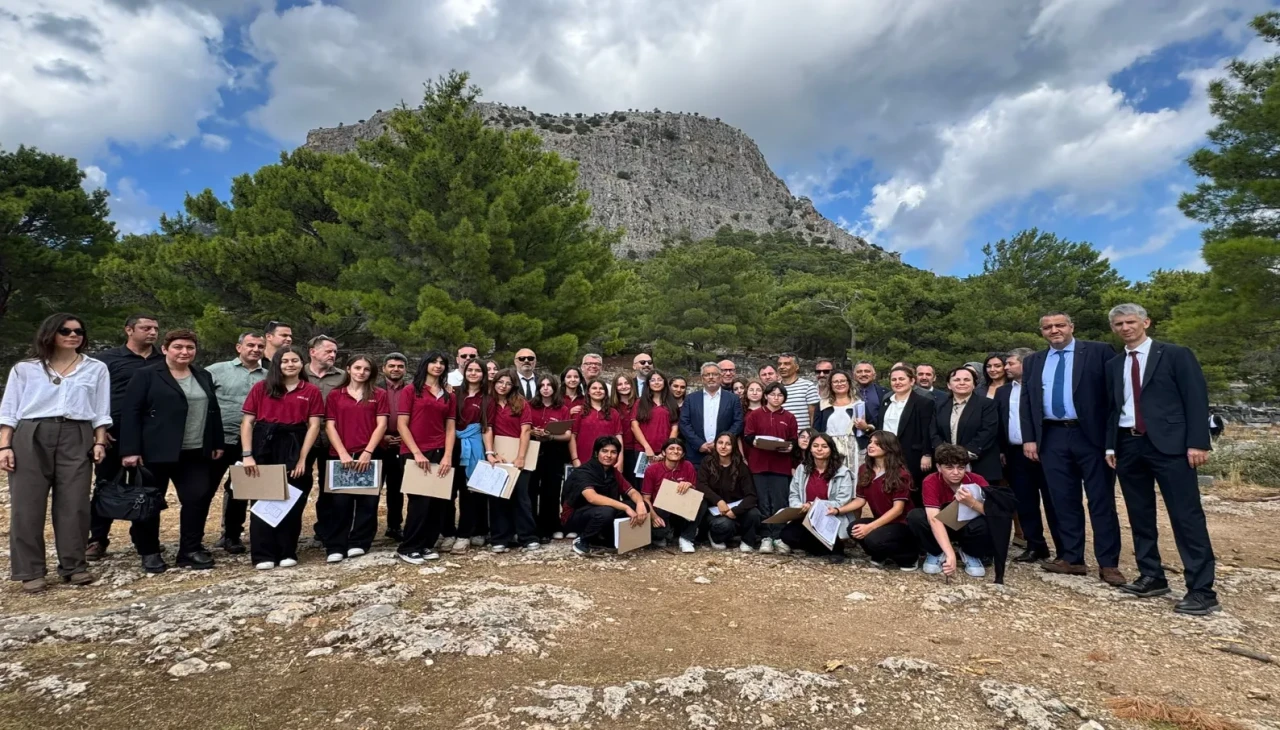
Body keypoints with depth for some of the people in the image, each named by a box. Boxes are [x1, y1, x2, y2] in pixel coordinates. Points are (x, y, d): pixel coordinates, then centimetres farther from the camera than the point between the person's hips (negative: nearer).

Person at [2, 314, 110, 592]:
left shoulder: (96, 369, 11)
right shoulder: (24, 369, 10)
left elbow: (101, 412, 9)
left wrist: (100, 442, -1)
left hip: (76, 439, 0)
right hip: (30, 438, 0)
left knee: (74, 504, 0)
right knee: (27, 505, 0)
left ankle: (74, 566, 9)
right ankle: (31, 571, 8)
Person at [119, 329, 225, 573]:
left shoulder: (203, 377, 13)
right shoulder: (146, 375, -3)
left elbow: (213, 411, 17)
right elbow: (130, 413, -8)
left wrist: (218, 443, 12)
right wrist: (130, 450, -15)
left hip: (195, 453, 5)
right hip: (155, 452, -4)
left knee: (198, 498, 0)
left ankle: (191, 550, 11)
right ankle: (149, 552, 20)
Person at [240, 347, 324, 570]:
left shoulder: (311, 391, 4)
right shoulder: (261, 388, 5)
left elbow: (314, 426, -1)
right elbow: (247, 422, 2)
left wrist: (302, 458, -8)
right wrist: (247, 455, -8)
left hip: (294, 449, 0)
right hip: (264, 447, 0)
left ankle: (287, 553, 16)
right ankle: (263, 555, 11)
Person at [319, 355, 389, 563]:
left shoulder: (379, 395, 7)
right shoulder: (335, 395, 10)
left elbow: (381, 425, -1)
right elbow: (330, 426, 3)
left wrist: (367, 452, -12)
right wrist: (343, 453, -10)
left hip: (370, 455, 0)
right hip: (341, 455, 0)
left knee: (367, 500, 4)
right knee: (339, 501, 0)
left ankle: (359, 543, 15)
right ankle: (335, 547, 6)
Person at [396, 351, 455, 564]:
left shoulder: (448, 396, 14)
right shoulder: (411, 390, 1)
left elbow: (451, 428, 9)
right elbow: (402, 425, -5)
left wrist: (448, 456, -4)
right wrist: (416, 453, -13)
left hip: (439, 454, 5)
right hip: (414, 454, -4)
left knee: (439, 501, 5)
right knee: (420, 501, -3)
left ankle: (427, 544, 20)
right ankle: (407, 548, 10)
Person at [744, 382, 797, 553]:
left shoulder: (789, 417, 9)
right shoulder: (754, 415, 5)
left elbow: (794, 440, 9)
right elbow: (747, 436, 2)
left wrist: (790, 447, -11)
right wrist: (755, 441, -18)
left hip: (781, 465, 1)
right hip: (759, 463, -1)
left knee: (779, 503, 2)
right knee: (763, 502, 3)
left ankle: (778, 537, 9)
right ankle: (766, 537, 8)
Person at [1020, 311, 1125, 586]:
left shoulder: (1099, 352, 1)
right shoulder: (1033, 362, 13)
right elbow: (1025, 403, 12)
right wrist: (1029, 438, 2)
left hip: (1092, 435, -3)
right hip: (1052, 438, 4)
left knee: (1101, 501, 3)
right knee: (1064, 501, 8)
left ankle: (1108, 563, 11)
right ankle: (1072, 559, 17)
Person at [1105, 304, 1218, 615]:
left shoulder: (1176, 355, 1)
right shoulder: (1113, 365, 14)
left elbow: (1196, 398, -4)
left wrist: (1197, 442, -13)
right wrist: (1110, 445, 8)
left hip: (1169, 443, -5)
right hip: (1128, 445, 5)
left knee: (1186, 516, -5)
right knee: (1140, 515, 10)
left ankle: (1202, 590, 0)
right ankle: (1151, 577, 21)